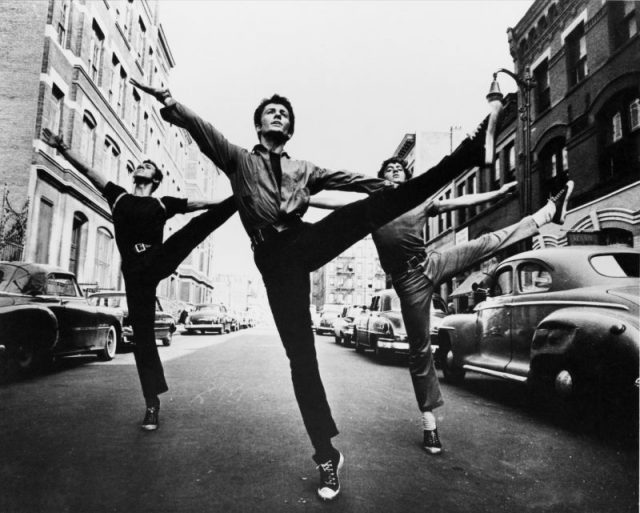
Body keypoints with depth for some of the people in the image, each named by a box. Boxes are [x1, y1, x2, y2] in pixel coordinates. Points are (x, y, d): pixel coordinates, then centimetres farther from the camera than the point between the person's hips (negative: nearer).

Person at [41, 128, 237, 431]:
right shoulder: (118, 197, 19)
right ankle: (152, 404, 7)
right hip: (135, 271, 1)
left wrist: (233, 200, 1)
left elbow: (200, 204, 8)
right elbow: (87, 170, 15)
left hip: (159, 260, -1)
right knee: (142, 334, 0)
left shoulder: (163, 204, 14)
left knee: (199, 224, -21)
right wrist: (62, 147, 5)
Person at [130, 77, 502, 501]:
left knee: (377, 205, -19)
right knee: (300, 354, -6)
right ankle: (327, 455, 3)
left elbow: (351, 179, 17)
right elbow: (204, 131, 4)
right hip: (273, 257, -2)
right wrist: (171, 104, -13)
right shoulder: (240, 160, 20)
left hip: (307, 241, 3)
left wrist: (393, 184, 6)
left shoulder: (304, 169, 27)